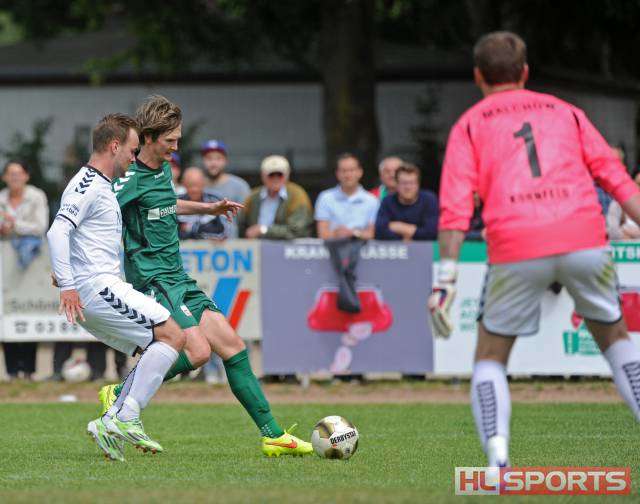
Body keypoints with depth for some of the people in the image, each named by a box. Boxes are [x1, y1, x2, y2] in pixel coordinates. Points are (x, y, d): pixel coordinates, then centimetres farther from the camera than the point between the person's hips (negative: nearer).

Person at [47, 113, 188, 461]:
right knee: (172, 336, -13)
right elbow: (57, 232, -21)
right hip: (97, 288, -10)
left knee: (155, 350, 10)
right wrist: (67, 285, -25)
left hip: (104, 287, 10)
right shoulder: (88, 185, -11)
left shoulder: (99, 185, 21)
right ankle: (125, 419, -16)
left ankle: (111, 423, 3)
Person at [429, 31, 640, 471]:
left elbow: (455, 208, 3)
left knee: (491, 357, 14)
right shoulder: (565, 112, 23)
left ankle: (497, 458, -7)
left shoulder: (470, 125, 16)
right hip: (585, 237, 2)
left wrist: (446, 279, -2)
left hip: (516, 251, -2)